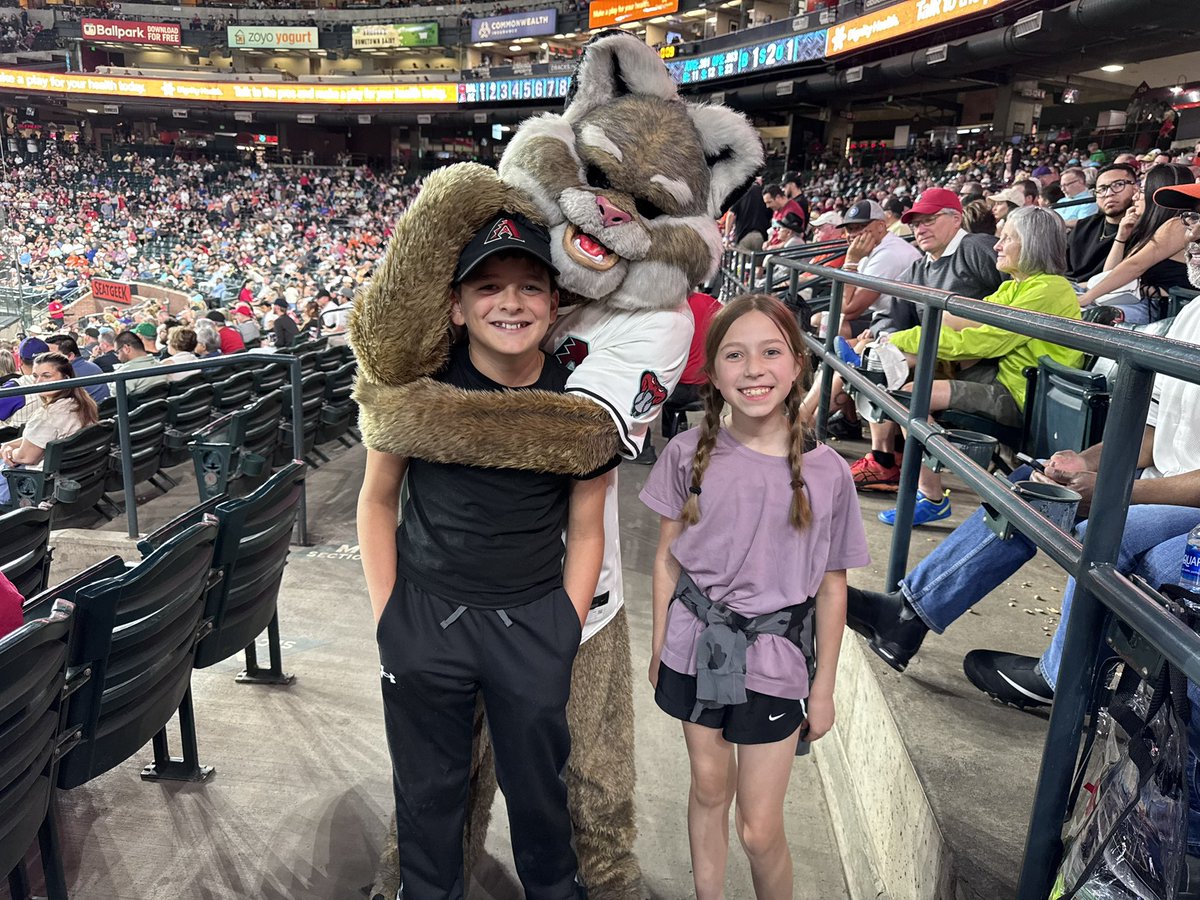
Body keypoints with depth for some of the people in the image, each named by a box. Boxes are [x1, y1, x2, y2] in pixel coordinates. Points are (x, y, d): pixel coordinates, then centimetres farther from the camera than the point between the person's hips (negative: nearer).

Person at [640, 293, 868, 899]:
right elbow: (667, 558, 1)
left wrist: (824, 687, 2)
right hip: (695, 649, 2)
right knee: (709, 787, 21)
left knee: (760, 831, 6)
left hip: (775, 661, -1)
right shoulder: (689, 454, -9)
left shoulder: (826, 472, -13)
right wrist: (658, 647, 6)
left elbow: (831, 586, -4)